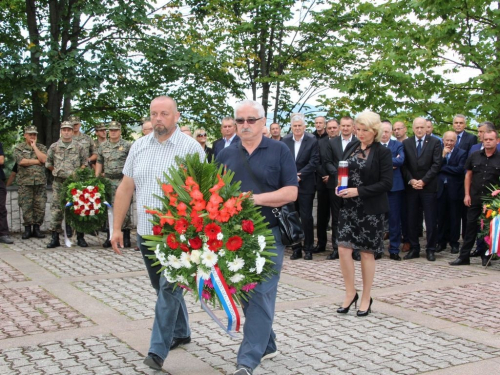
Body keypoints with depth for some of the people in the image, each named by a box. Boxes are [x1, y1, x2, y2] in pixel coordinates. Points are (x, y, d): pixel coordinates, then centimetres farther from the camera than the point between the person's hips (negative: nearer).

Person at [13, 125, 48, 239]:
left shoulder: (42, 147, 14)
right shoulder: (18, 148, 7)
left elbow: (44, 159, -5)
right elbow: (21, 161, -9)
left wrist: (34, 146, -1)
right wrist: (37, 161, -4)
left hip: (40, 182, 2)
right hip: (25, 182, -2)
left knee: (40, 206, 0)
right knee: (26, 207, -2)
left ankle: (37, 229, 8)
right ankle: (27, 229, 7)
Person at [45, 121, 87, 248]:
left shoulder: (78, 147, 6)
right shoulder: (54, 147, 7)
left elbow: (84, 162, 12)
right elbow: (48, 163, 15)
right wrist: (58, 172, 8)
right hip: (59, 182, 0)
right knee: (56, 209, -1)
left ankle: (80, 237, 8)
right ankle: (55, 238, 5)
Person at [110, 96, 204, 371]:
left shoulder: (191, 147, -8)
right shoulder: (139, 146, 8)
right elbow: (125, 188, 9)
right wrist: (117, 228, 6)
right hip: (146, 232, 6)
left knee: (169, 288, -8)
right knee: (163, 287, 17)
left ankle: (158, 350, -4)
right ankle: (180, 333, 34)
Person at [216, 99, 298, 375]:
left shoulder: (279, 151, 0)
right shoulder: (227, 154, 11)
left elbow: (291, 192, -7)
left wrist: (256, 198, -17)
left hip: (268, 233, -4)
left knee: (261, 295, -7)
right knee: (246, 294, 12)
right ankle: (267, 345, 29)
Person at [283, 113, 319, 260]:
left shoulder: (312, 142, -1)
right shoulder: (285, 142, 8)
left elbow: (314, 162, -8)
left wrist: (300, 175, -15)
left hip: (306, 186, -3)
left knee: (306, 218, -2)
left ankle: (308, 249, 8)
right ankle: (296, 248, 15)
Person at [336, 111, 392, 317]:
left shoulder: (382, 153, -7)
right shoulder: (352, 149, 10)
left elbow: (386, 183, -12)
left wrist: (359, 191, -19)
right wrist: (341, 186, -2)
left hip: (370, 209, -4)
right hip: (349, 207, 5)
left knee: (367, 252, 4)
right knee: (343, 248, -4)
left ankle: (366, 298, 19)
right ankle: (350, 293, 14)